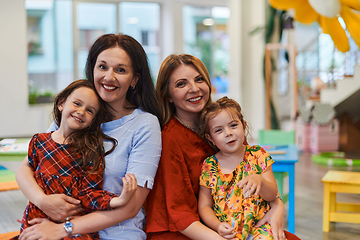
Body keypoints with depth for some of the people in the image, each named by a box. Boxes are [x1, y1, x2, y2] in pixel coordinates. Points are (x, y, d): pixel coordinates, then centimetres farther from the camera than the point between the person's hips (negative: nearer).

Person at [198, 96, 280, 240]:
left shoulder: (257, 155, 4)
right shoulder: (209, 166, 3)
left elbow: (272, 195, -1)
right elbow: (204, 206, 6)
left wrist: (259, 180, -22)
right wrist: (217, 225, -13)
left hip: (258, 226, 0)